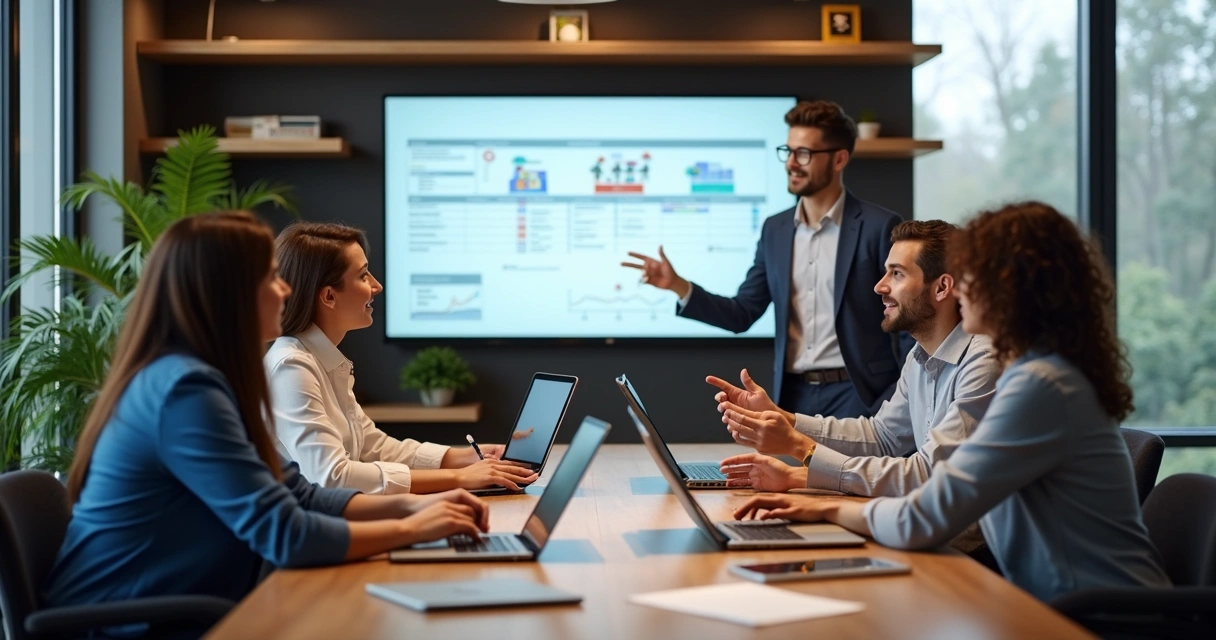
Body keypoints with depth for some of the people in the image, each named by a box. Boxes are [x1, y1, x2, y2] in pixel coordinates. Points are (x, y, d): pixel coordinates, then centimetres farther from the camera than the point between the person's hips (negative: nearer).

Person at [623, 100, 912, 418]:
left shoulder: (879, 227, -7)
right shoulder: (775, 229, 10)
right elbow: (742, 314, 9)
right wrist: (678, 285, -4)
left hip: (855, 395, -5)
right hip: (794, 396, 5)